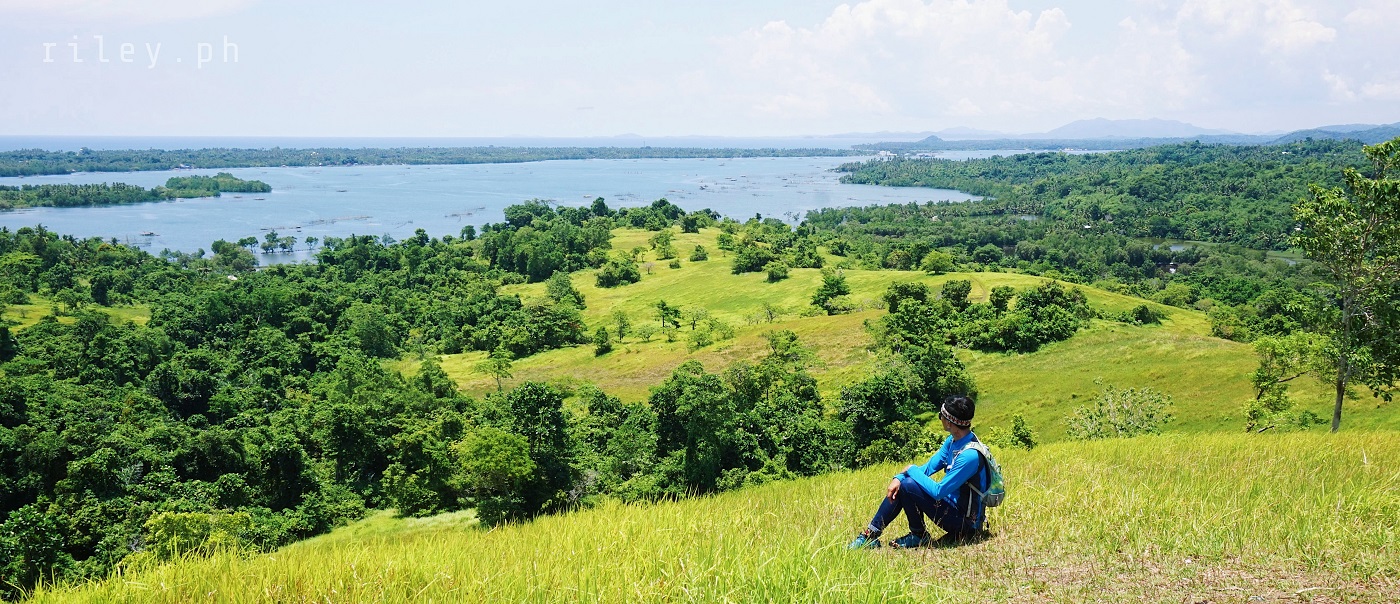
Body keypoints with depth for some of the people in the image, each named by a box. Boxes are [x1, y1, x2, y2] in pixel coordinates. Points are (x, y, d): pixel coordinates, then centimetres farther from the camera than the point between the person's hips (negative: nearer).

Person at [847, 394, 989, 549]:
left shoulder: (970, 455, -28)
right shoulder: (952, 440, 2)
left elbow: (938, 492, -26)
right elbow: (928, 468, 6)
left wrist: (912, 470, -13)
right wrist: (899, 478, -10)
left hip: (966, 523, -9)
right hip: (954, 505, 9)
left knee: (909, 485, -21)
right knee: (898, 487, 3)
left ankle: (919, 536, 0)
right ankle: (871, 535, 6)